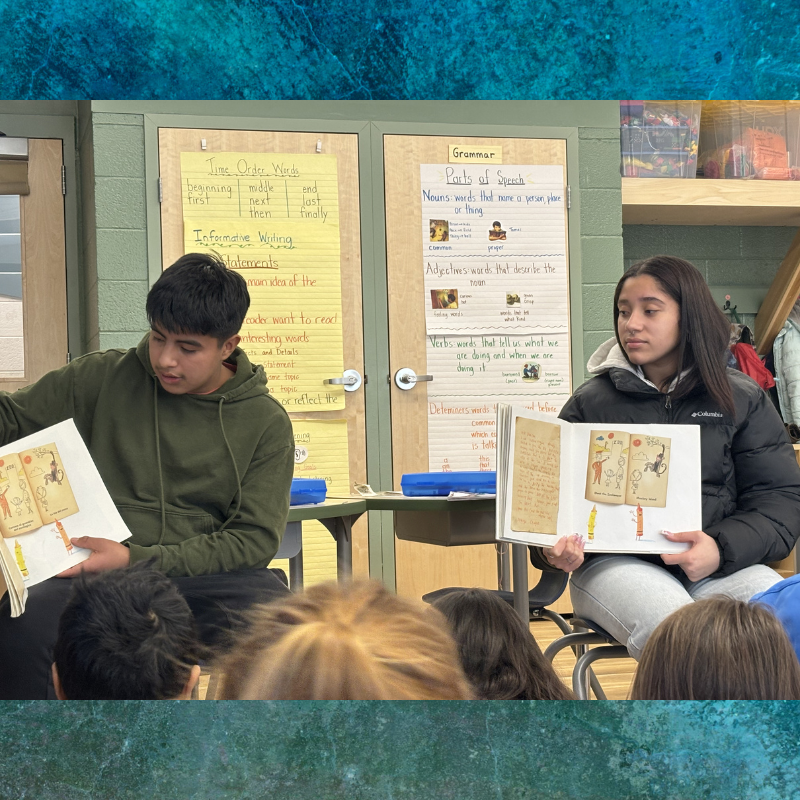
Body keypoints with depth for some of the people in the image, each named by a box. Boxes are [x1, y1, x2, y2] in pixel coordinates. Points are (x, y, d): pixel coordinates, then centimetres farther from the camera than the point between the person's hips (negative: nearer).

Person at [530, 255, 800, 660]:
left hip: (721, 564, 2)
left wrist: (723, 548, -14)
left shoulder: (743, 400, 13)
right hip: (615, 562, -1)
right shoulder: (591, 402, 13)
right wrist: (554, 548, -14)